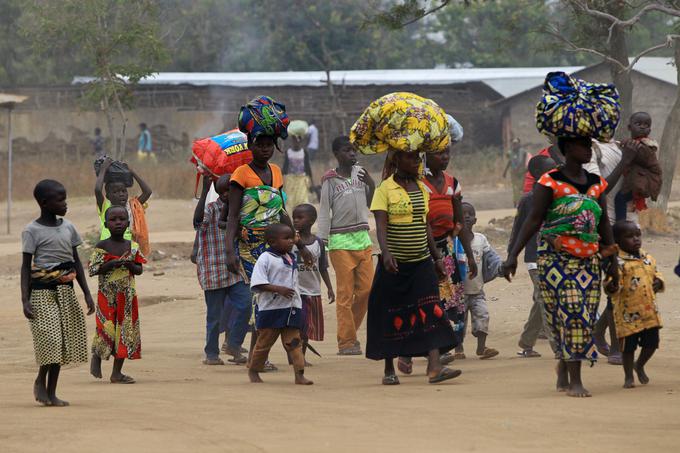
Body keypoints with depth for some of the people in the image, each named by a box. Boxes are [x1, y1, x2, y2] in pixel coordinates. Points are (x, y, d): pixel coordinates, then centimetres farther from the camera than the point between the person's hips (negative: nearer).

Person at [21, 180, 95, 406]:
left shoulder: (68, 227, 10)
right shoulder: (32, 231, -6)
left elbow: (76, 262, 15)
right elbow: (26, 266, -6)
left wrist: (87, 293, 10)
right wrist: (25, 300, -14)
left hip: (65, 291, 6)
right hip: (42, 291, -6)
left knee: (63, 340, 3)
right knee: (49, 338, -15)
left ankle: (51, 392, 10)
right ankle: (40, 381, 8)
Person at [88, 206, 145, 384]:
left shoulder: (132, 247, 6)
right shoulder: (101, 246, -4)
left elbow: (139, 269, 8)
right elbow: (92, 269, -9)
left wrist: (130, 265, -13)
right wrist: (111, 264, -20)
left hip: (127, 295, 4)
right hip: (107, 295, -4)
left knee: (125, 331, 2)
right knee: (107, 330, -9)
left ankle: (117, 372, 9)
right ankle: (96, 356, 22)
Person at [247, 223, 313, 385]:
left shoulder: (292, 258, 12)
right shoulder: (265, 259, -12)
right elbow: (258, 284, -19)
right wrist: (279, 289, -26)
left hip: (291, 309, 6)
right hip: (270, 309, -6)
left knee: (294, 342, 0)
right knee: (264, 341, 6)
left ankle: (299, 374, -4)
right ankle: (253, 370, 23)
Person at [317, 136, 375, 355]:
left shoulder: (360, 173, 11)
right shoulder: (330, 180, -2)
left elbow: (371, 204, 18)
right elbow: (324, 213, -3)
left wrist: (371, 184, 2)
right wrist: (322, 242, -9)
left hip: (363, 238, 5)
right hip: (341, 241, -5)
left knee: (367, 288, 2)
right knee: (345, 293, -5)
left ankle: (350, 331, 18)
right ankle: (346, 342, -1)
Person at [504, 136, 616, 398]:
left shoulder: (596, 184, 12)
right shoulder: (550, 182, -5)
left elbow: (604, 224, 17)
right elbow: (534, 220, -7)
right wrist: (513, 255, -13)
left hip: (588, 259, 6)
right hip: (556, 258, -5)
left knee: (586, 316, 2)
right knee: (571, 313, -13)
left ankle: (564, 365, 25)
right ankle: (574, 380, -10)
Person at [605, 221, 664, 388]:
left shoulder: (648, 258, 10)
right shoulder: (618, 262, -12)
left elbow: (656, 273, 24)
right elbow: (614, 282, -21)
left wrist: (659, 282, 3)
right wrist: (611, 286, -43)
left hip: (650, 310, 6)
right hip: (628, 312, -6)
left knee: (651, 342, 10)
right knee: (629, 345, 2)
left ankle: (640, 365, 37)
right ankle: (629, 376, 18)